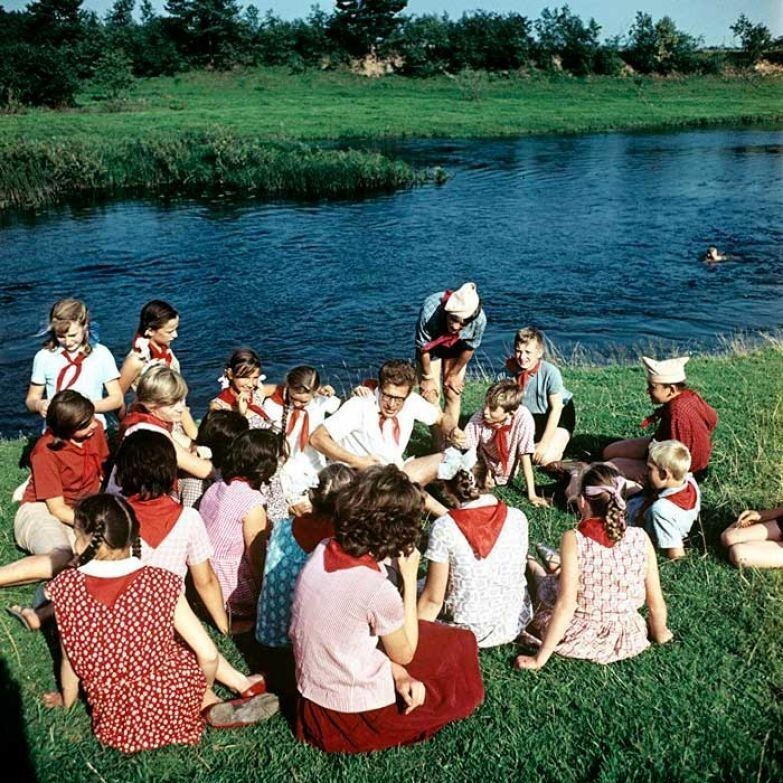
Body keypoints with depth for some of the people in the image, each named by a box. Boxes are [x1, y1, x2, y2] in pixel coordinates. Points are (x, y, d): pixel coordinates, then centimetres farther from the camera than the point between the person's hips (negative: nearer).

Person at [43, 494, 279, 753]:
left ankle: (214, 707, 17)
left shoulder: (66, 587, -15)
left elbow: (71, 658, -3)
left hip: (116, 726, 2)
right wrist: (204, 688, 7)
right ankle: (244, 686, 25)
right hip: (171, 712, -1)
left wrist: (67, 700, 18)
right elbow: (208, 655, -15)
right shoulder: (160, 583, -18)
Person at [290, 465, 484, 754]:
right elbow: (405, 654, -10)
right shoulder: (378, 589, -30)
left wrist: (398, 674, -6)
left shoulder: (322, 552, -10)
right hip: (355, 716, -7)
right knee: (460, 644, 11)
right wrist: (410, 579, -9)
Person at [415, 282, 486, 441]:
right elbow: (423, 348, -24)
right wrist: (428, 377, -13)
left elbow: (469, 348, -15)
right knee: (431, 395, -8)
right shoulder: (429, 312, -42)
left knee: (453, 394, -2)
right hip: (431, 345, -1)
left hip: (456, 347, 1)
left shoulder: (480, 320, -36)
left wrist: (453, 374, -4)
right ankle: (440, 445, 0)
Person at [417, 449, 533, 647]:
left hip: (469, 633, -5)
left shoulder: (443, 528, -20)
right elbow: (519, 569, 6)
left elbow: (433, 600, -15)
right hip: (515, 625, 5)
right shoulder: (517, 518, -11)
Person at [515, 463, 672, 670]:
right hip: (627, 640, 3)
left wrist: (540, 658, -18)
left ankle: (536, 570, 55)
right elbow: (655, 600, -7)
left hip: (576, 637, -3)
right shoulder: (640, 538, -15)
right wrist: (660, 632, 13)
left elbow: (566, 604, -26)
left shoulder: (573, 540, -23)